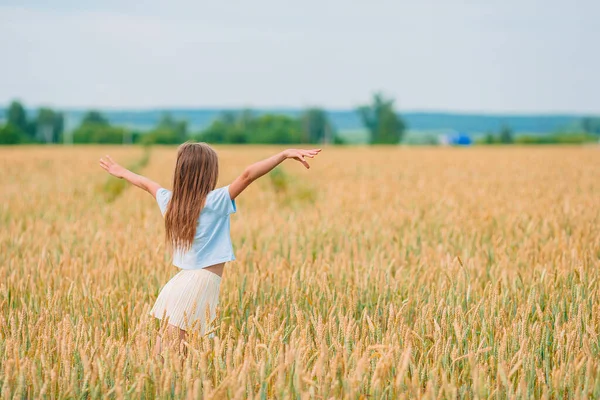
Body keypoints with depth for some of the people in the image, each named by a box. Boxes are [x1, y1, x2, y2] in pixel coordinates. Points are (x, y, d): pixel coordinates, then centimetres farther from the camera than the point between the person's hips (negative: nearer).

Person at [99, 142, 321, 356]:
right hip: (202, 283, -7)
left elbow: (147, 184, 30)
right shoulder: (215, 202, -9)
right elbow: (247, 175, -20)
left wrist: (122, 172, 48)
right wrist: (285, 154, -23)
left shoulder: (170, 201, 10)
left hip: (176, 284, 7)